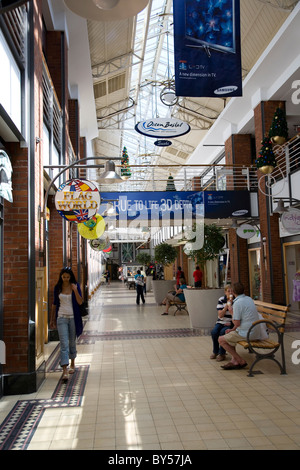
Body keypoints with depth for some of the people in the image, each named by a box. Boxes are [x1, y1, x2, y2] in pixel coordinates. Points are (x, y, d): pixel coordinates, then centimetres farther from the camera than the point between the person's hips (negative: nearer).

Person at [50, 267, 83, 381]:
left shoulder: (75, 286, -2)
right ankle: (65, 370, -14)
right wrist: (52, 319, 12)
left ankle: (72, 364, 34)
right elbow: (54, 304, 10)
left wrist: (75, 290, -21)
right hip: (61, 317, 0)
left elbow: (80, 302, -8)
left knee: (72, 342, 14)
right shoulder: (57, 287, 2)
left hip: (73, 317, 0)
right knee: (64, 343, -9)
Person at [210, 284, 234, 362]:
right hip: (221, 322, 3)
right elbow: (220, 315, -7)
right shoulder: (221, 300, 2)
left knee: (223, 332, -32)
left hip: (231, 323, -3)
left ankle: (222, 353, -12)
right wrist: (227, 304, -15)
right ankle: (215, 352, 0)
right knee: (214, 332, -26)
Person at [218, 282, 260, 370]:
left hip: (246, 333, -9)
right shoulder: (249, 299, 10)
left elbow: (237, 323, -18)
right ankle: (234, 361, 14)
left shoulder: (237, 303, -18)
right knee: (230, 334, 25)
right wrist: (233, 329, 17)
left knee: (221, 340, 2)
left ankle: (241, 361, 2)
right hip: (254, 332, 9)